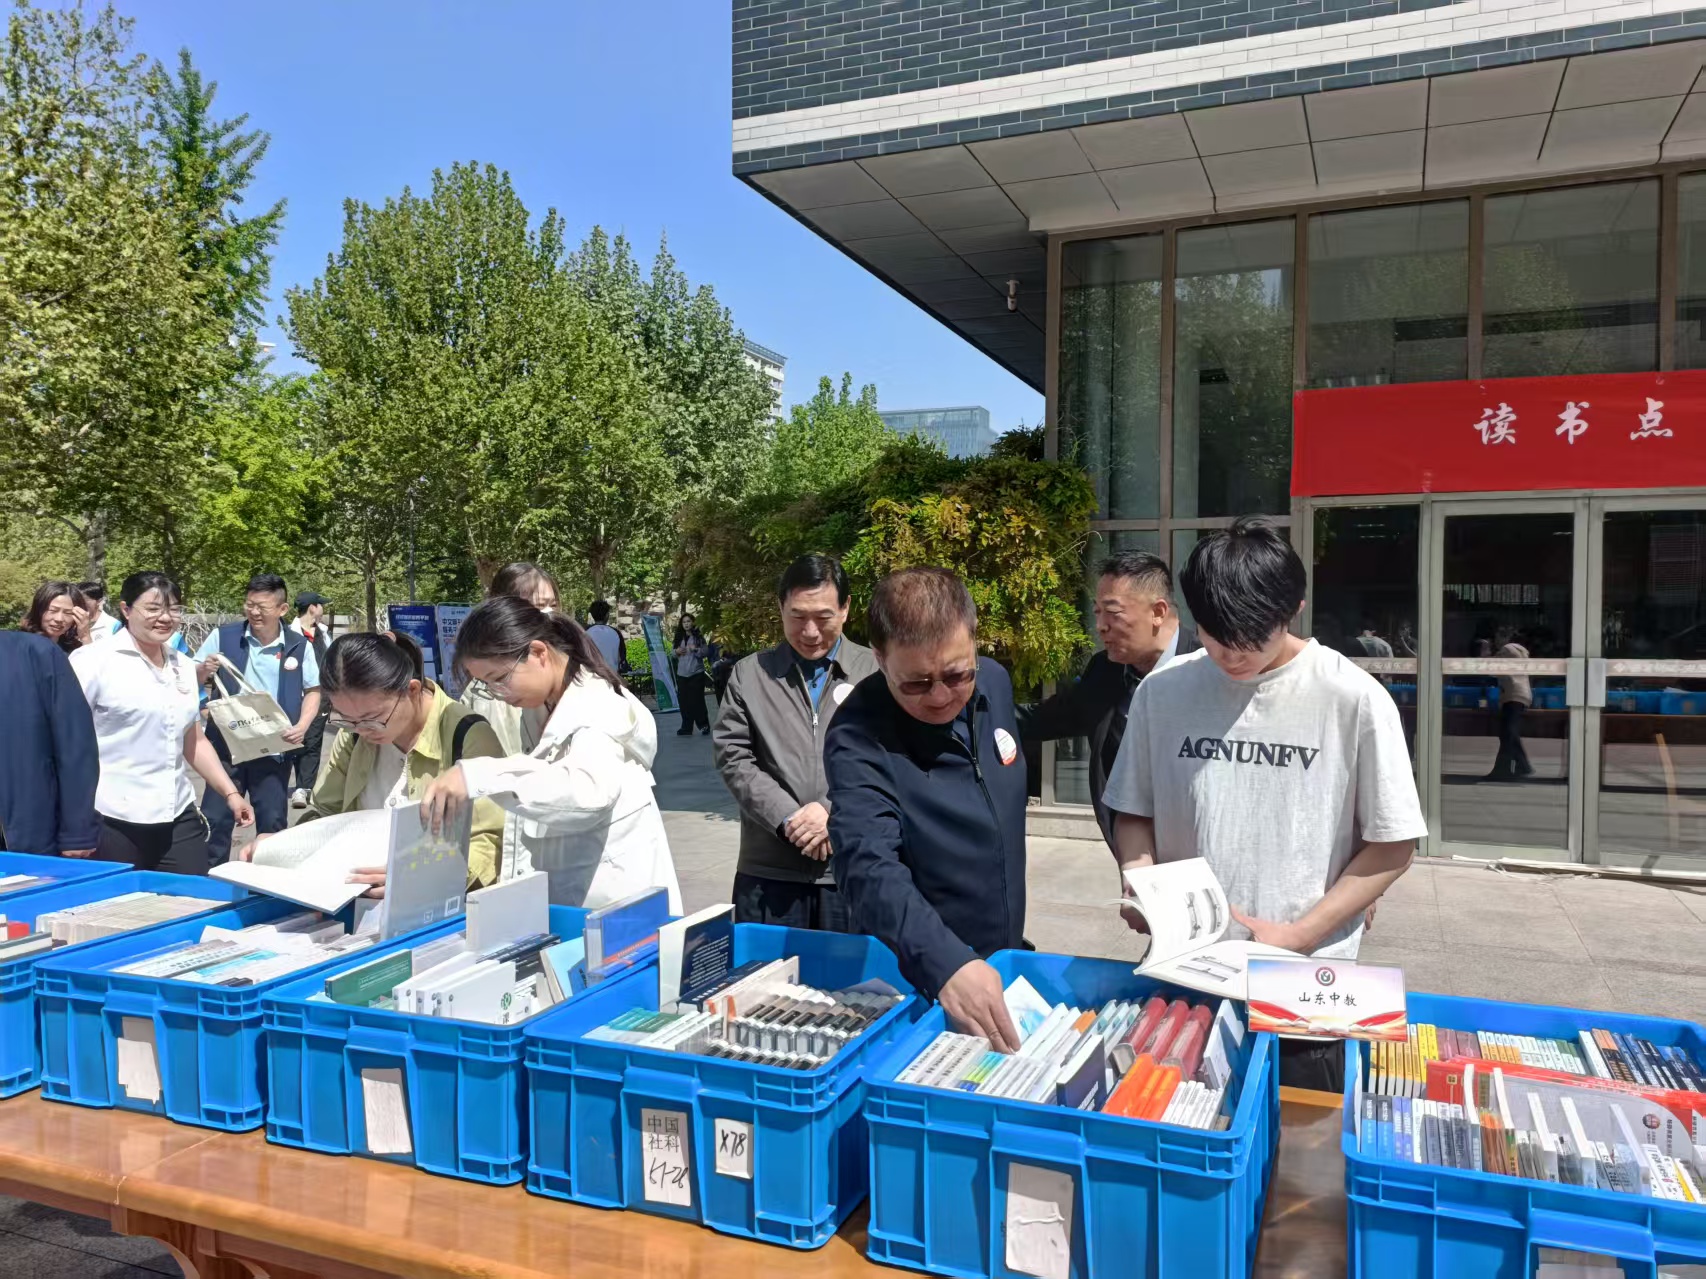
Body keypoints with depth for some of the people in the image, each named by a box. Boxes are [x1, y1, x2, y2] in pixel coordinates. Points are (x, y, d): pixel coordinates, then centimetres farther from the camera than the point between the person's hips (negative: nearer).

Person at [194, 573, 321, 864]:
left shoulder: (299, 645, -1)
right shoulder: (223, 636, -2)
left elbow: (313, 690, 6)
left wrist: (302, 726, -10)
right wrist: (203, 671, -17)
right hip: (227, 746, 0)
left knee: (273, 823, 9)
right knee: (216, 819, 7)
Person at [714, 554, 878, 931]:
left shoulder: (877, 672, 3)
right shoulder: (750, 673, 7)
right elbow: (731, 756, 1)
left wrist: (833, 811, -13)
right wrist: (788, 819, -11)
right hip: (768, 873, 1)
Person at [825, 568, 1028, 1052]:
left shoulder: (994, 682, -6)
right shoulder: (859, 738, -26)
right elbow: (870, 866, -38)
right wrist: (947, 963, -53)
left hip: (1006, 960, 6)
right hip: (916, 974, -6)